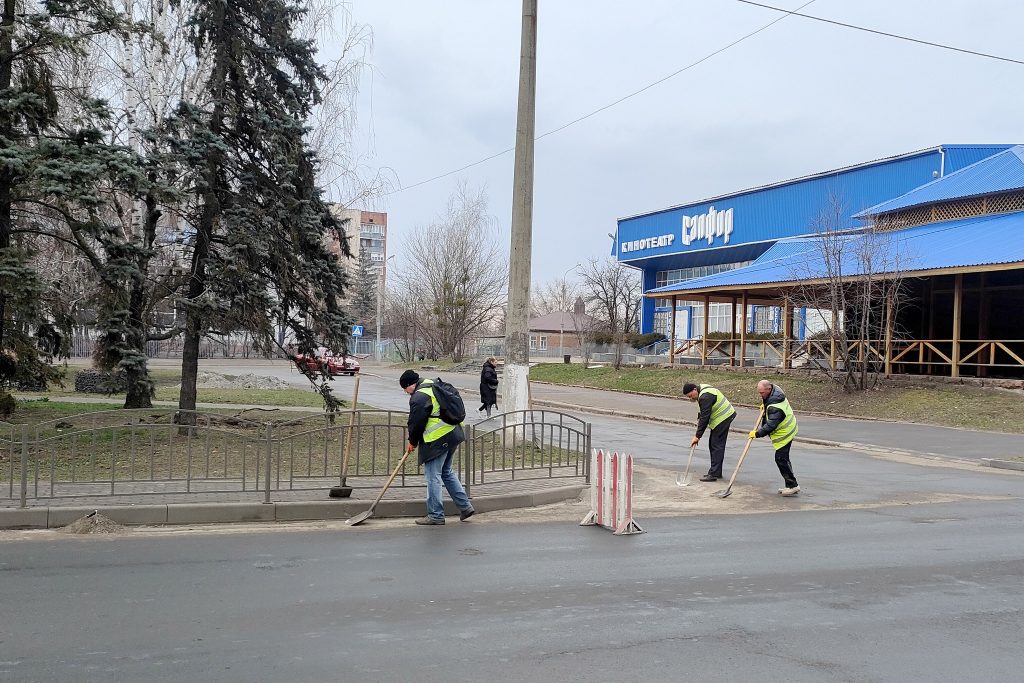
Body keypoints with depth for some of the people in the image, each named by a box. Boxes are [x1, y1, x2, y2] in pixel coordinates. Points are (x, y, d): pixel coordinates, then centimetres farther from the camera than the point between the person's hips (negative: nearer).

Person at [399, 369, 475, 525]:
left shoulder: (418, 397, -16)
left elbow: (416, 423, -12)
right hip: (453, 434, 10)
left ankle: (436, 515, 5)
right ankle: (465, 506, 20)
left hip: (438, 440, -10)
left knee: (433, 477, -1)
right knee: (447, 472, 20)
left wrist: (412, 442, 7)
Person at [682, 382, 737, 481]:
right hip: (723, 417, 11)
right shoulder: (702, 389, 6)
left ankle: (714, 474, -11)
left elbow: (704, 418, -26)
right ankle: (716, 472, 19)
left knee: (716, 445, -11)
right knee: (712, 444, 13)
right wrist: (699, 418, 6)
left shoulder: (705, 397, -27)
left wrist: (697, 436, -21)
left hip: (723, 418, -11)